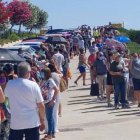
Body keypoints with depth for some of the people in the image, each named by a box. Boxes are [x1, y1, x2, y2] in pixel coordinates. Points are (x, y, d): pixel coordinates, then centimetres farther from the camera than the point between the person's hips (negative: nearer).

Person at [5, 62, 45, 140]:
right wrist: (42, 120, 4)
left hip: (15, 123, 2)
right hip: (32, 123, -2)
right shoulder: (33, 85, -10)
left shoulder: (9, 84, -2)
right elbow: (41, 105, -9)